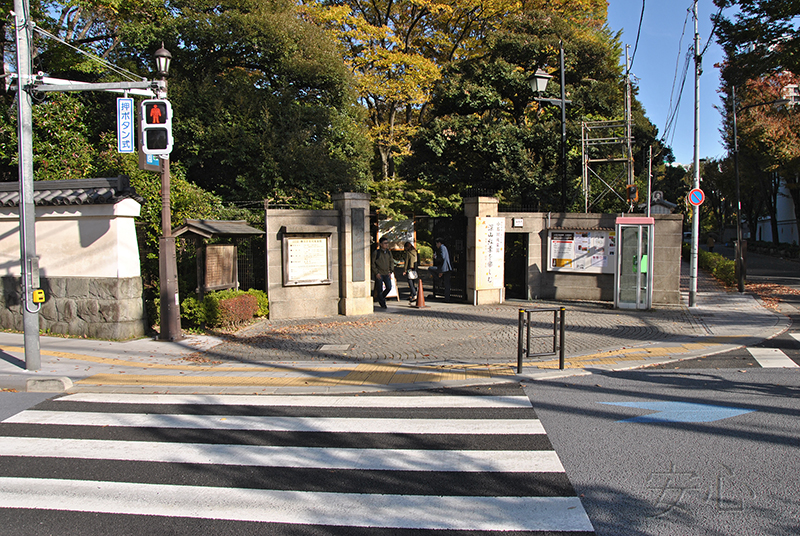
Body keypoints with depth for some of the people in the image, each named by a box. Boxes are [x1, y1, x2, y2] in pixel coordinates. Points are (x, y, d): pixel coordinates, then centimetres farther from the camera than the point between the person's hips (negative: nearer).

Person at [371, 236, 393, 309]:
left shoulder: (389, 252, 8)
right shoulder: (376, 253, -7)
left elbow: (391, 262, 18)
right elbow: (372, 263, -5)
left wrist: (390, 271, 7)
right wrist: (376, 273, -10)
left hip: (386, 274, 5)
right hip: (379, 274, -5)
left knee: (389, 288, -4)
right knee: (380, 289, -2)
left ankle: (382, 297, 25)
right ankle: (382, 304, 11)